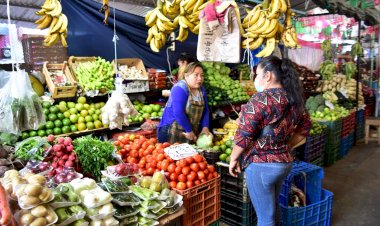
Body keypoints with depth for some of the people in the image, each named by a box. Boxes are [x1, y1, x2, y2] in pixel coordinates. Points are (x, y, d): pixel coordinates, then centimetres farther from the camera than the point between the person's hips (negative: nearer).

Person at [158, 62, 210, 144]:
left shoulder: (202, 90, 7)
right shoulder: (180, 89, -18)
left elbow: (205, 110, 8)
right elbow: (178, 113, -25)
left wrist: (205, 127, -5)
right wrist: (189, 131, -20)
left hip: (192, 132, 7)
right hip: (172, 132, -7)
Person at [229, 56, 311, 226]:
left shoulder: (261, 99, -19)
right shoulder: (295, 99, 4)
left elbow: (243, 135, -19)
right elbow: (304, 128, 15)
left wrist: (233, 159, -6)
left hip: (261, 165, -7)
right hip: (285, 162, 7)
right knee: (272, 206, 27)